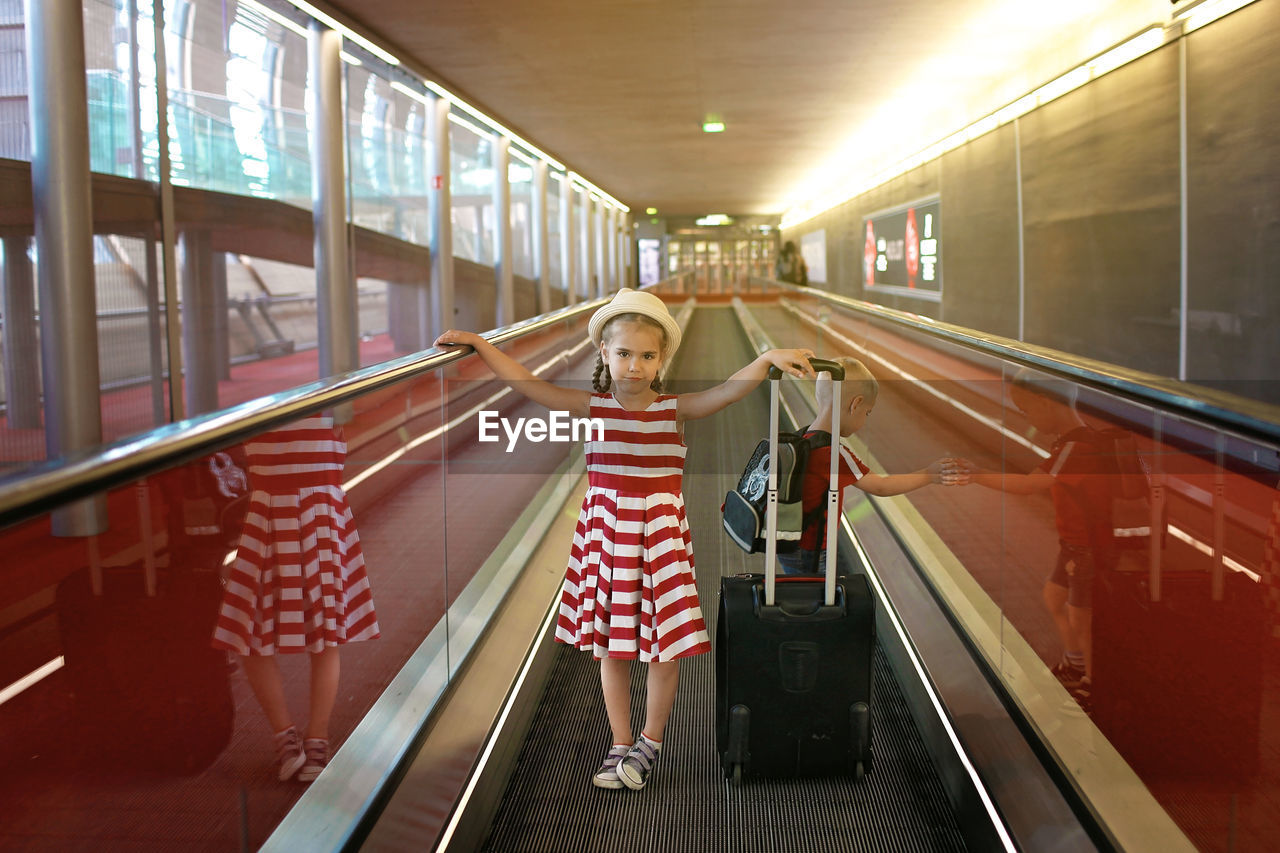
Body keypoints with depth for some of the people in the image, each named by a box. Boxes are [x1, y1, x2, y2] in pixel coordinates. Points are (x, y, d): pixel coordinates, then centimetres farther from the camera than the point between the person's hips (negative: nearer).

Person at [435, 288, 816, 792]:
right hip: (606, 533, 1)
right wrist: (479, 344, -8)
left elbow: (729, 391, -17)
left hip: (659, 536, -1)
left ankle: (650, 743, 26)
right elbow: (528, 385, -5)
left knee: (665, 646, 4)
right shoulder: (593, 406, -2)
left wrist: (768, 359, -33)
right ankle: (621, 744, 29)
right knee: (612, 646, 12)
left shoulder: (675, 408, -4)